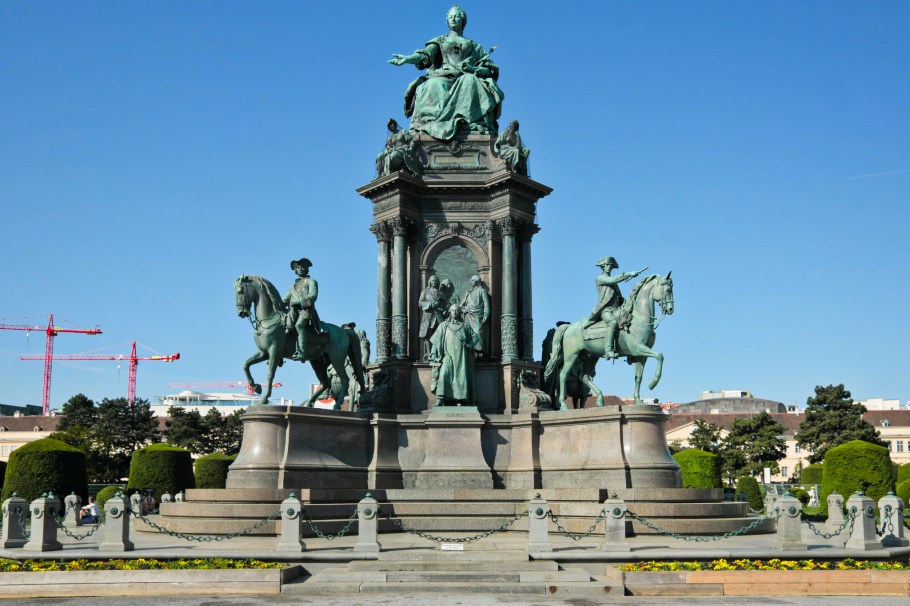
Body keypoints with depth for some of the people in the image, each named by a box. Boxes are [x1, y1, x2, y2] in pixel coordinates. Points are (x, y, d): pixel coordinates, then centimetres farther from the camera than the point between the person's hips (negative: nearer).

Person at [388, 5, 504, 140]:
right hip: (442, 78, 0)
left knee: (471, 81, -35)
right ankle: (431, 127, -49)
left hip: (465, 79, 0)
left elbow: (490, 69, 13)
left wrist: (473, 69, -9)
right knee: (433, 86, -34)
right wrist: (407, 59, -16)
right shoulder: (439, 41, 26)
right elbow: (425, 55, 6)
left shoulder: (474, 46, 26)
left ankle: (474, 125, -48)